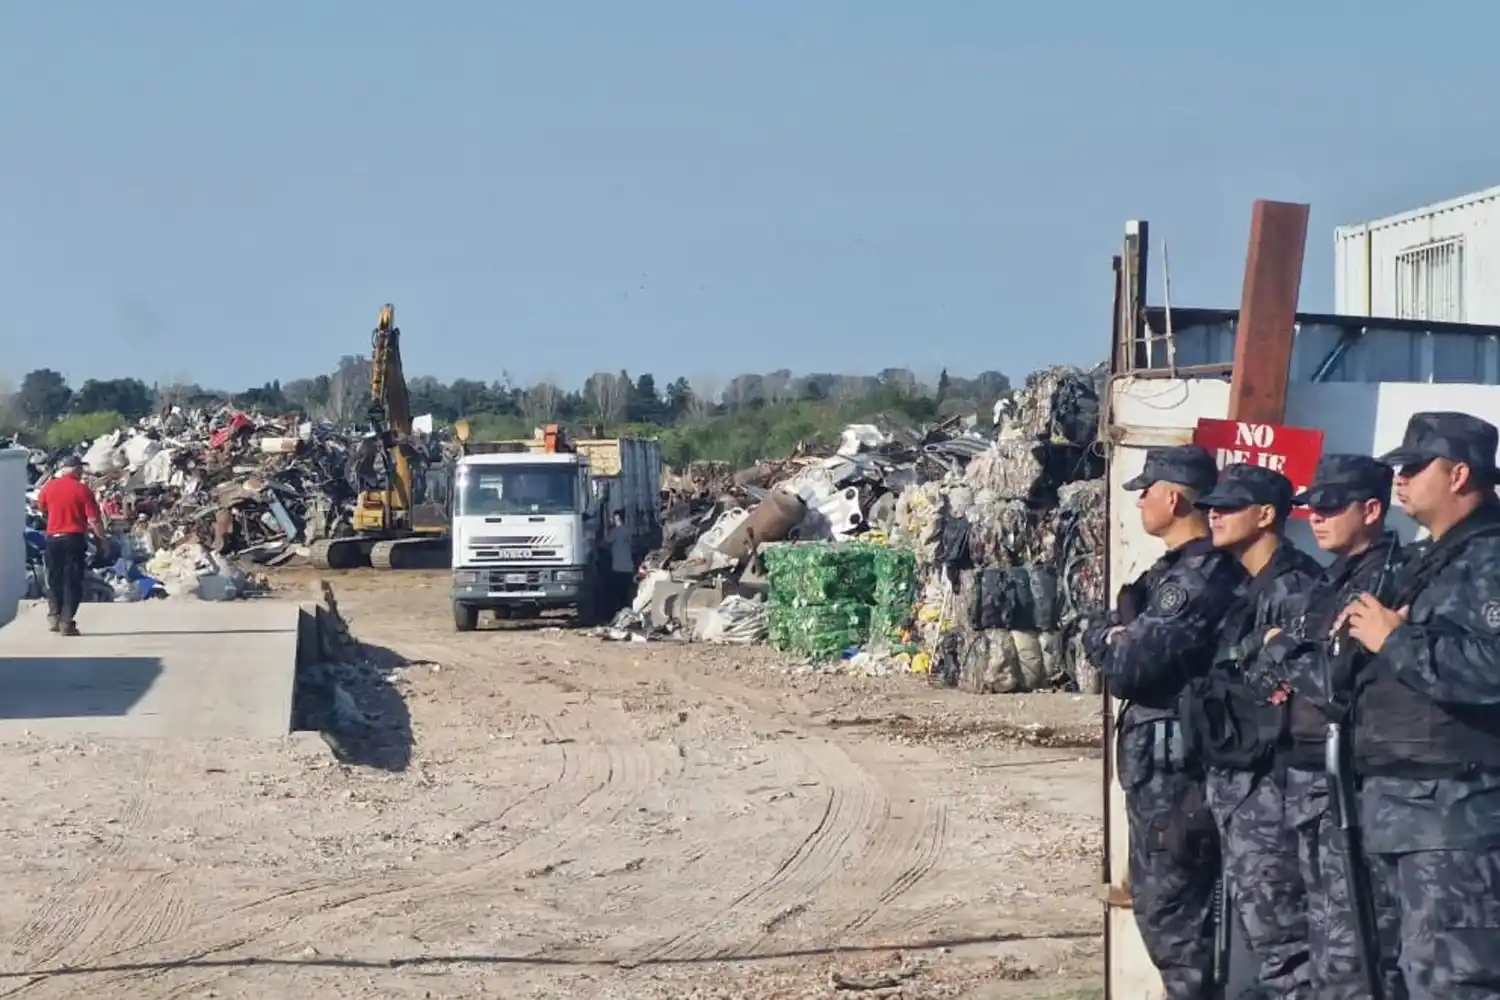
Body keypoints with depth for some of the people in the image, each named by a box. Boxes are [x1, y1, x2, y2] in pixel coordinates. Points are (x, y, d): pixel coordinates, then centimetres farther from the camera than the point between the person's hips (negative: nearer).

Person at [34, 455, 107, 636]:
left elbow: (41, 507, 22)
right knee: (72, 580, 1)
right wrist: (103, 538, 0)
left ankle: (54, 616, 13)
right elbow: (93, 519, -12)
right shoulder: (82, 489, -9)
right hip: (74, 538, -3)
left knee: (54, 578, 16)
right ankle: (66, 622, -2)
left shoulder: (49, 486, 2)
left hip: (53, 538, 3)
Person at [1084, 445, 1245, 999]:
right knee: (1158, 901, 17)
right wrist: (1124, 640, -5)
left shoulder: (1200, 577, -18)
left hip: (1174, 765, -10)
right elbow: (1099, 640, 15)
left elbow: (1127, 668, -20)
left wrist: (1115, 642, -1)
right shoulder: (1176, 570, 15)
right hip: (1158, 762, 10)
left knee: (1175, 911, -5)